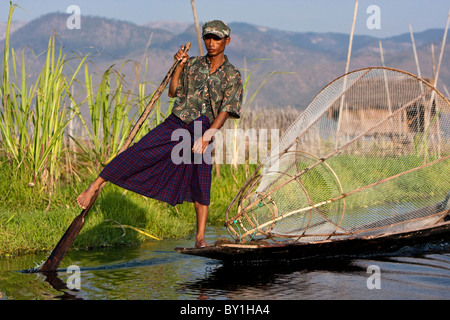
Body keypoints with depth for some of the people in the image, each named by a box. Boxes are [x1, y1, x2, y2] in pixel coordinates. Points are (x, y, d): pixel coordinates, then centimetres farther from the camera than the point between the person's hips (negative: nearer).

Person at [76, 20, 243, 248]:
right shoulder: (193, 64, 11)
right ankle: (95, 187, -4)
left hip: (202, 131, -2)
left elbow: (225, 111, -8)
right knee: (136, 154, -11)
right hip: (175, 124, 2)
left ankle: (200, 238, 3)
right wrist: (179, 66, 1)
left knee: (201, 185, -5)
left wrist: (206, 137, -21)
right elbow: (173, 92, 15)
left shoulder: (232, 76, 2)